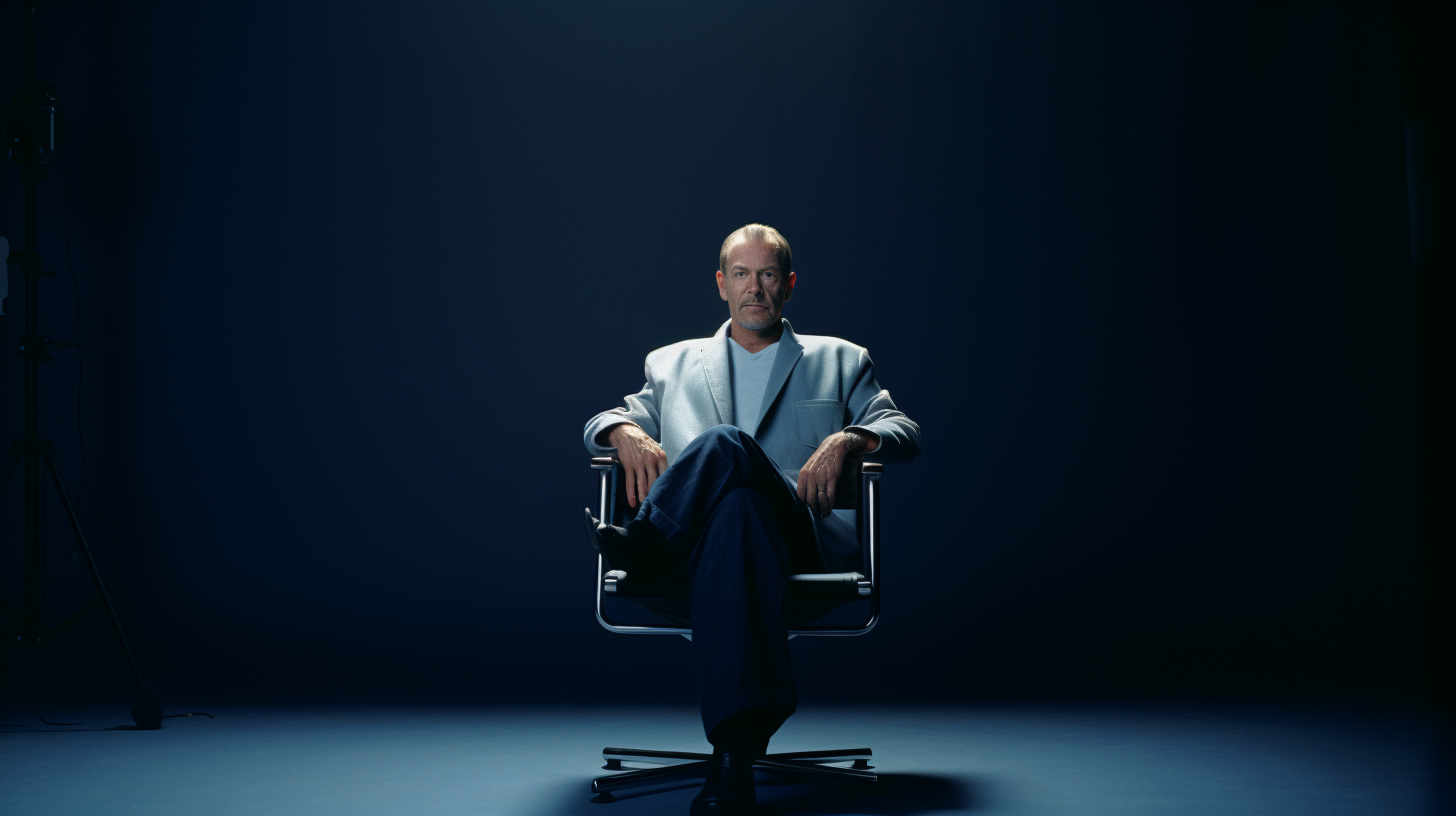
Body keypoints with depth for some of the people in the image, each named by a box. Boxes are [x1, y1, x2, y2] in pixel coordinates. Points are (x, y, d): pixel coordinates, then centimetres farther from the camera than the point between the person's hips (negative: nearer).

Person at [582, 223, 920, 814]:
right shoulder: (672, 363, 32)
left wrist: (847, 439, -7)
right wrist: (627, 432, -2)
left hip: (809, 538, -1)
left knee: (723, 442, -36)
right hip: (697, 531, 2)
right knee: (736, 512, -42)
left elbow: (905, 433, 16)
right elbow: (599, 425, 24)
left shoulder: (839, 360, 29)